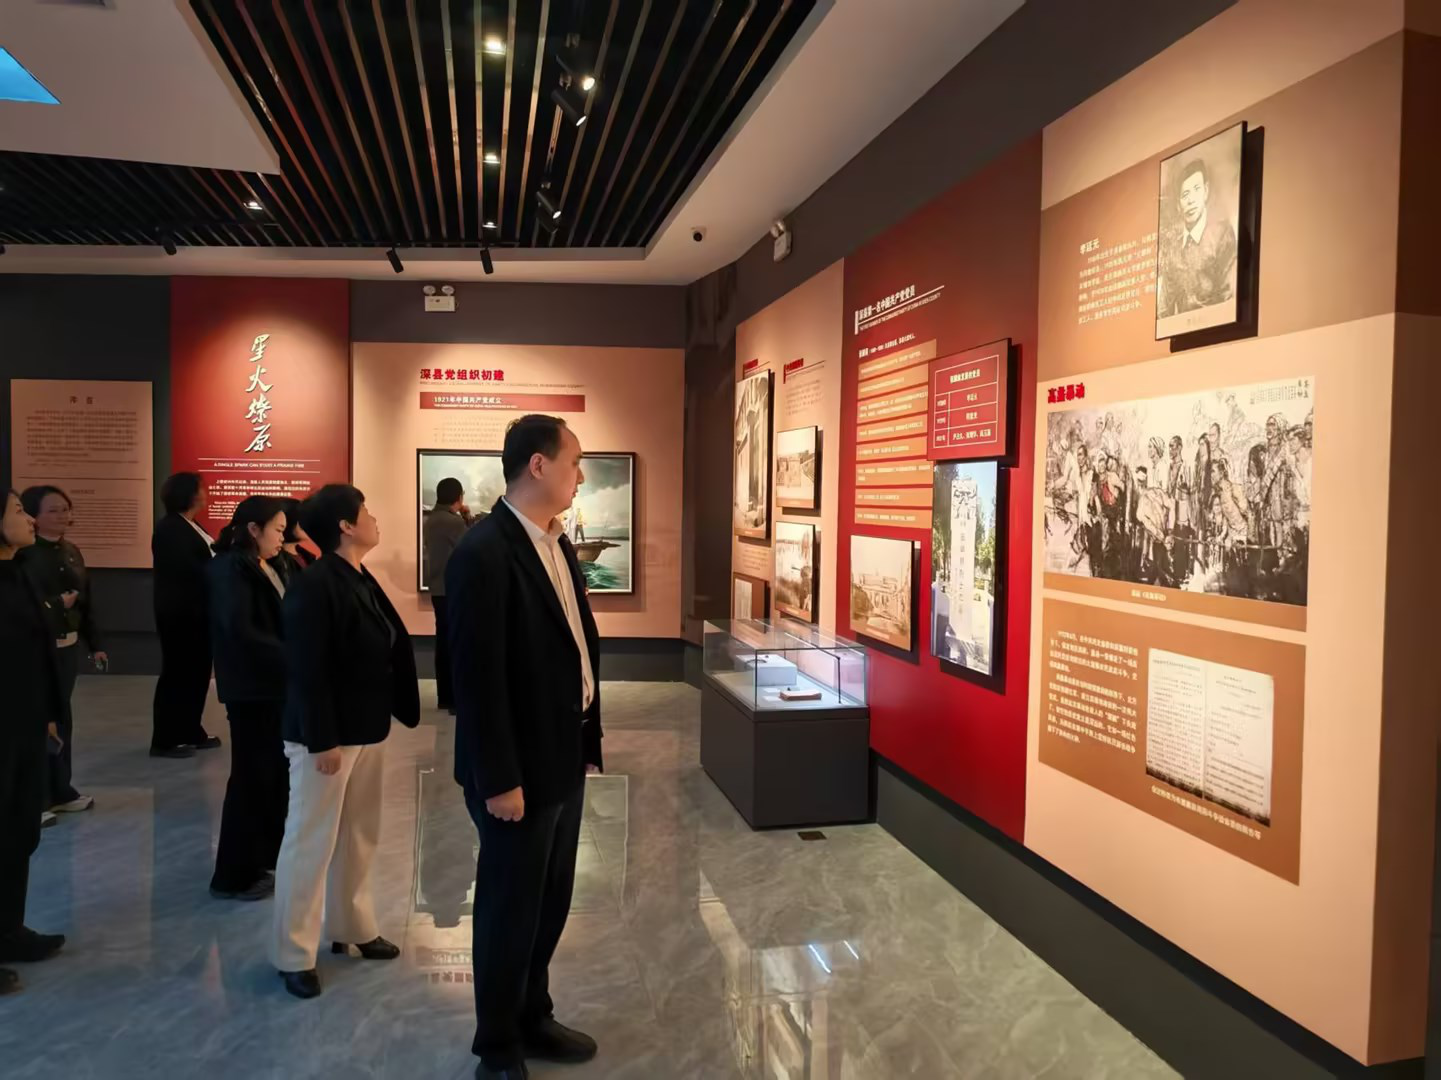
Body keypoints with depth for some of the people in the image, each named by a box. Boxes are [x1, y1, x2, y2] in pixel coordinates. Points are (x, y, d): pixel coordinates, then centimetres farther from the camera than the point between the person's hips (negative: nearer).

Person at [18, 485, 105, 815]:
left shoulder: (71, 552, 11)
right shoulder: (24, 554, -12)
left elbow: (85, 601, 14)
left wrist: (95, 645, 14)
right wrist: (57, 604, -18)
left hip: (67, 646, 7)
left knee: (62, 716, 14)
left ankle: (61, 790, 25)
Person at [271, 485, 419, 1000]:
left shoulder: (361, 580, 8)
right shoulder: (314, 586, -20)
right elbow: (306, 671, -22)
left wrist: (390, 716, 13)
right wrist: (322, 741, -21)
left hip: (366, 729, 9)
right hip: (326, 734, -9)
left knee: (359, 834, 19)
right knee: (311, 840, 3)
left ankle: (352, 926, 34)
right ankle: (293, 954, 17)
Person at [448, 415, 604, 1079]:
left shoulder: (557, 544, 8)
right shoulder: (484, 553, -20)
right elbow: (477, 677, -22)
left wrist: (589, 740, 12)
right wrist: (499, 779, -20)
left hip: (564, 758, 8)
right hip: (519, 770, -8)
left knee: (550, 902, 20)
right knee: (509, 908, 9)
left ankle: (532, 1018, 39)